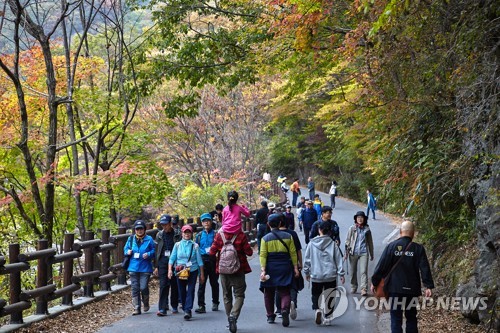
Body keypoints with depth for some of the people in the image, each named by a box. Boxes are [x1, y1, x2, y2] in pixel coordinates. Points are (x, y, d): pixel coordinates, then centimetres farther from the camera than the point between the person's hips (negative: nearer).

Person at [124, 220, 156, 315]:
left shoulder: (149, 239, 0)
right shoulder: (131, 239, 8)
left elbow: (154, 251, 3)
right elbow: (125, 249, 17)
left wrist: (148, 254, -16)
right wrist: (128, 252, -5)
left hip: (145, 268, -3)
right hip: (133, 267, 3)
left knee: (143, 287, -7)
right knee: (135, 288, 3)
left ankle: (146, 304, 21)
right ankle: (136, 308, 9)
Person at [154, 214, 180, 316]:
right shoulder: (159, 235, 8)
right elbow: (157, 251, 12)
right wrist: (156, 266, 9)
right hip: (163, 261, 2)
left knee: (174, 285, 7)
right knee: (163, 285, -6)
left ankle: (174, 306, 21)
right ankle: (162, 309, -9)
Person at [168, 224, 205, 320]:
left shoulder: (195, 246, 3)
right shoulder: (177, 245, 7)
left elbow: (199, 261, 6)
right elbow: (172, 258, 5)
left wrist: (202, 274, 5)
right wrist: (170, 269, -8)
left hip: (192, 270, -2)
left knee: (190, 290, -12)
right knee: (182, 291, 5)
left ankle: (188, 310, -16)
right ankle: (185, 310, 17)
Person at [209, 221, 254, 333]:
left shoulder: (219, 235, -5)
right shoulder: (241, 235, -10)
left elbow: (212, 252, -5)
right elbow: (249, 252, -9)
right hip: (238, 270, -2)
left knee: (227, 295, 15)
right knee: (239, 294, 3)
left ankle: (230, 319, 18)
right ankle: (233, 316, -19)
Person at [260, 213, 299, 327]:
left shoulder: (265, 238, -3)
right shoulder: (288, 236, 1)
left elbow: (263, 255, -9)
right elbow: (293, 253, 2)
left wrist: (263, 270, -10)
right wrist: (295, 268, 6)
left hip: (270, 268, 0)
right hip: (285, 268, 0)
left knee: (269, 293, 14)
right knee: (285, 292, 3)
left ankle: (270, 316, 19)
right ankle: (285, 309, -24)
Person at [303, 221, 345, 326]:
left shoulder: (312, 243, -2)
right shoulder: (333, 244, -3)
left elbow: (307, 259, 5)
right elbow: (338, 260, -1)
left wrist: (307, 272, 17)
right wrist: (341, 274, 5)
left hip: (316, 275, 0)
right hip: (331, 275, 0)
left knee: (316, 294, 13)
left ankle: (317, 309, -12)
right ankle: (326, 317, 9)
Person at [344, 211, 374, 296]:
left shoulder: (367, 229, 6)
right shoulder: (352, 228, 2)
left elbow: (370, 242, 15)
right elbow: (347, 241, 4)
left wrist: (371, 254, 19)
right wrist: (346, 252, -2)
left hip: (363, 253, 0)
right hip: (353, 253, 1)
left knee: (363, 271, -11)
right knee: (353, 271, 10)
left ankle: (364, 289, -15)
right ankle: (353, 287, 25)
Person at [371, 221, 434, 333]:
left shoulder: (391, 246, -5)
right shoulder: (418, 249, -3)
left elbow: (381, 266, -3)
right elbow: (425, 268, -7)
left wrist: (374, 282, 6)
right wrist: (428, 286, -4)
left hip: (395, 288, -1)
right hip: (412, 289, 1)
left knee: (396, 318, 4)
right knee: (411, 317, 15)